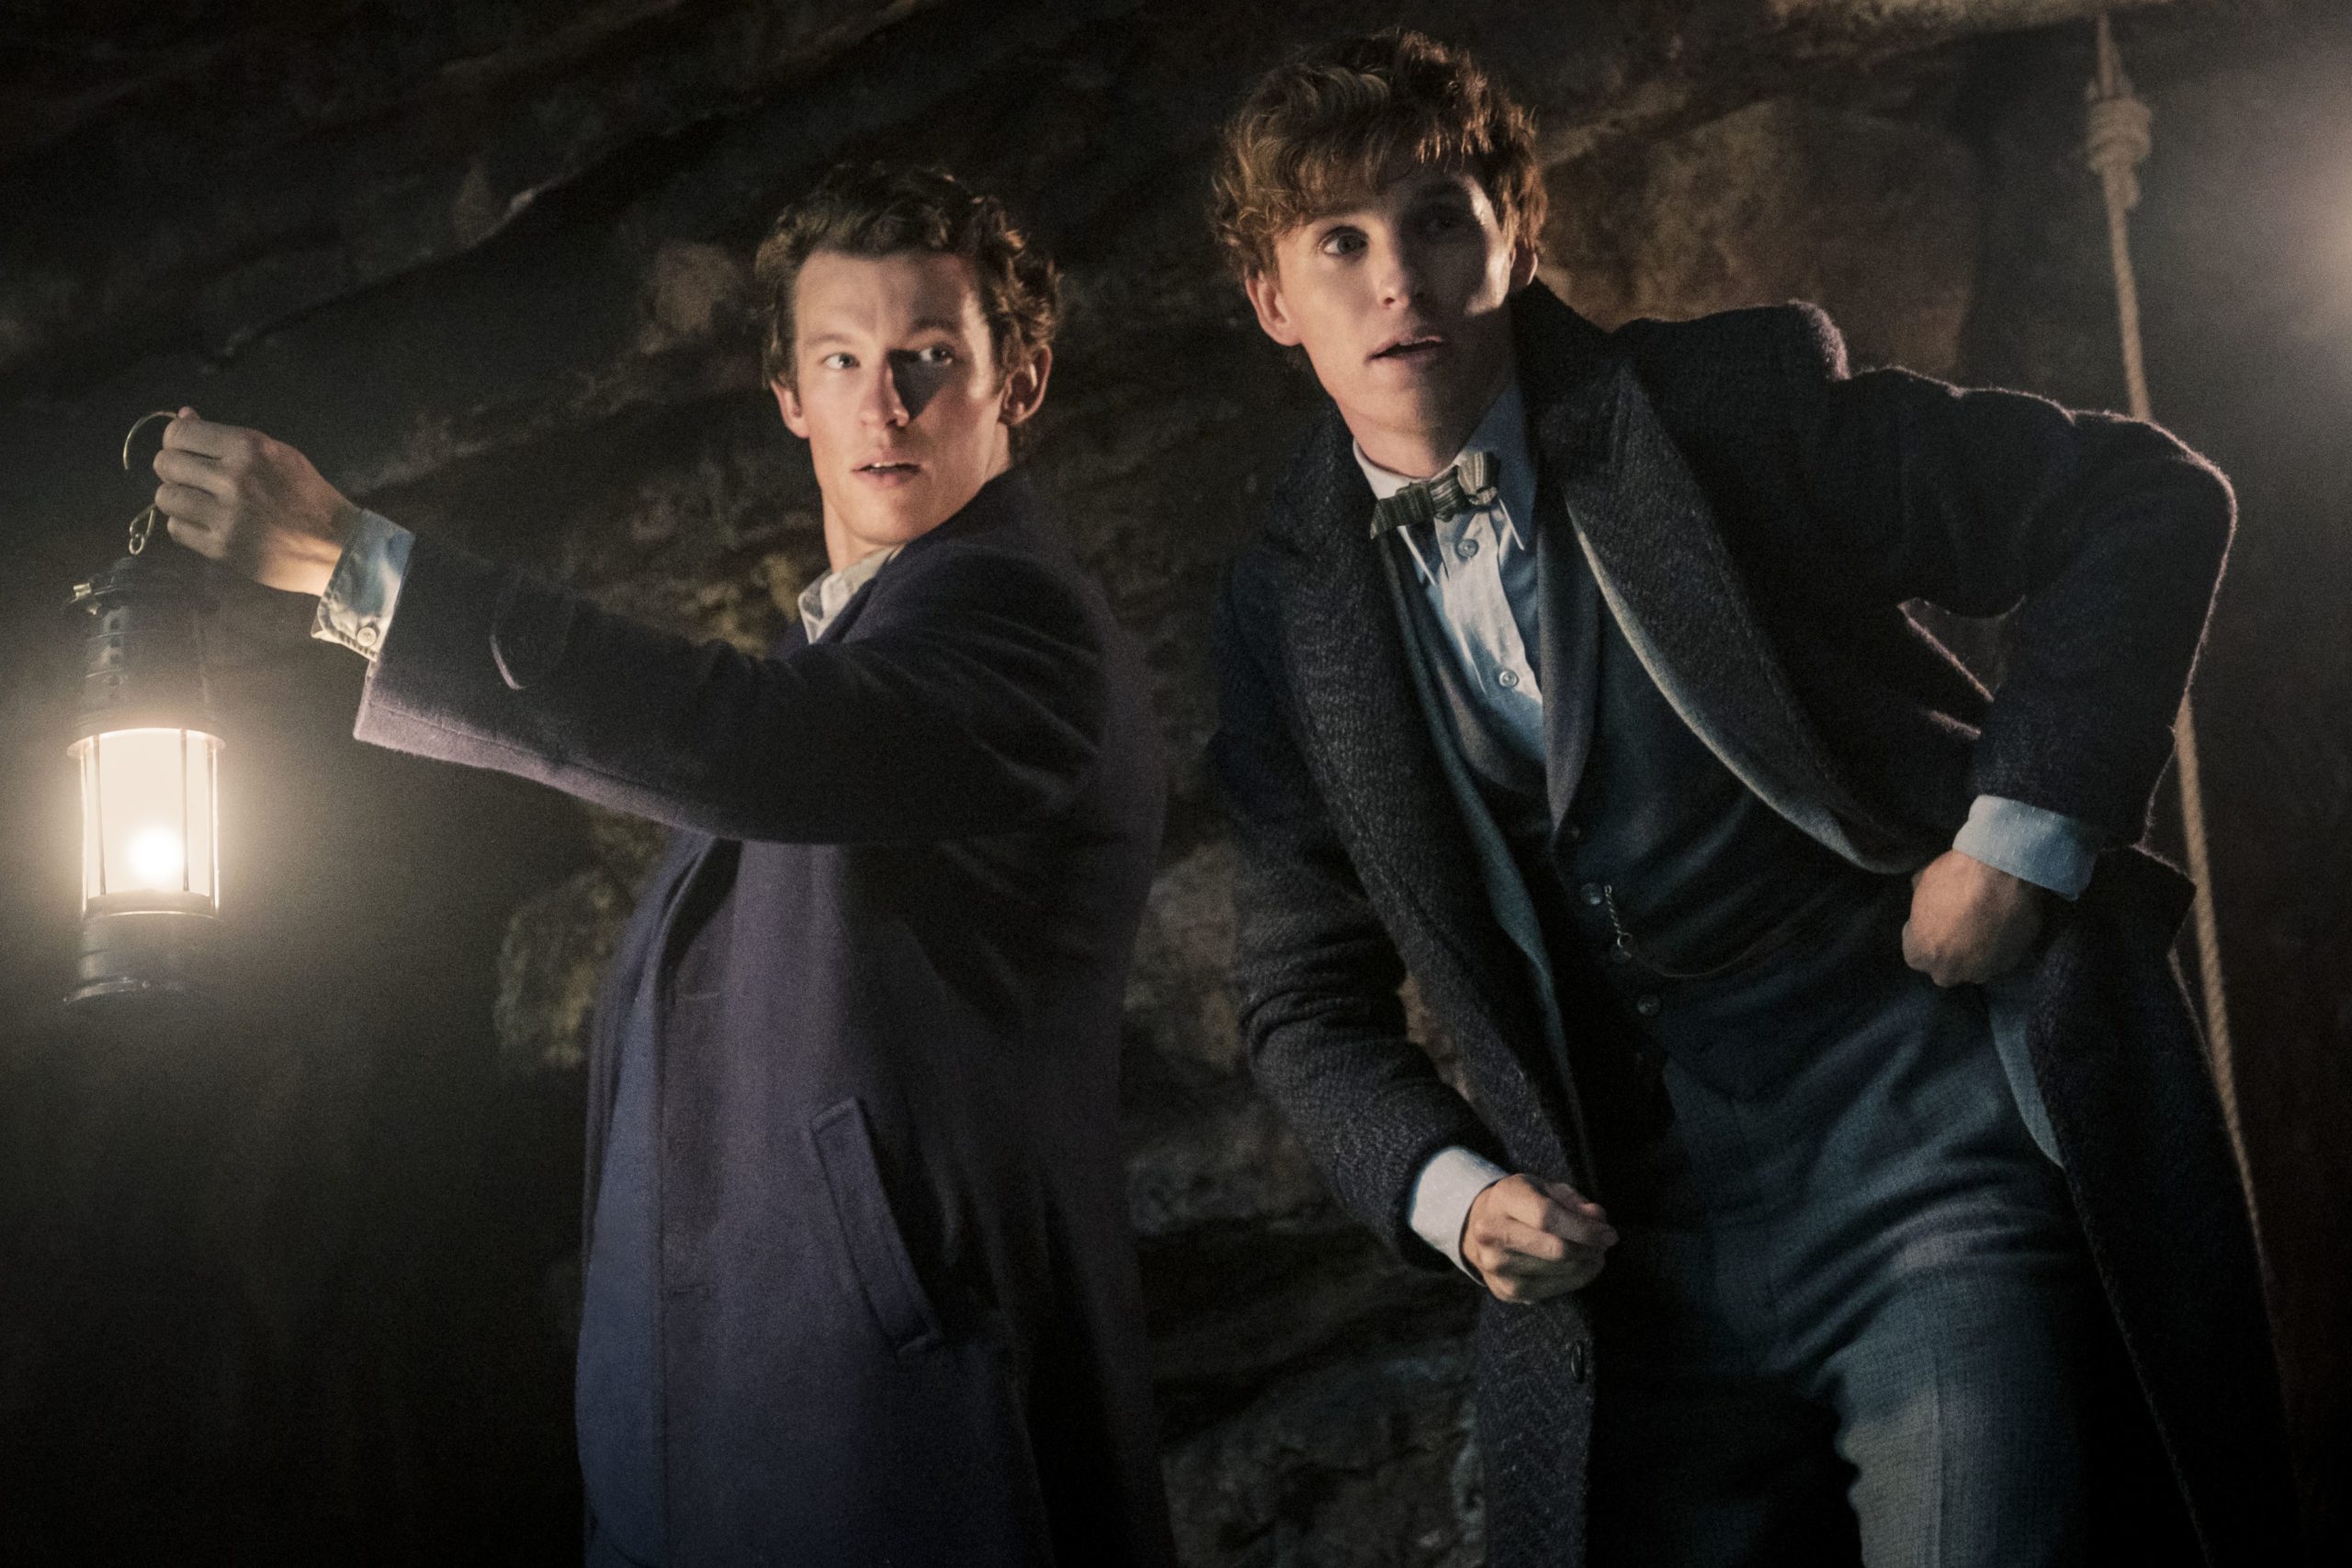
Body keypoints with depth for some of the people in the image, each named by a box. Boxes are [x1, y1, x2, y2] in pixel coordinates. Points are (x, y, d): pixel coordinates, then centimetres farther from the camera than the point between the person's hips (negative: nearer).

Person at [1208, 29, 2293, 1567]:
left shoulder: (1732, 398, -6)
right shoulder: (1286, 606, 4)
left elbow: (2148, 501, -4)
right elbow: (1307, 995, 12)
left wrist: (2022, 838, -12)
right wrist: (1452, 1192, -6)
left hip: (1931, 1153, -3)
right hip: (1626, 1252, 4)